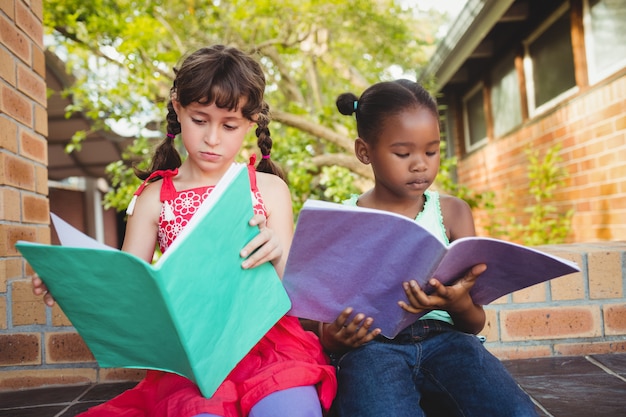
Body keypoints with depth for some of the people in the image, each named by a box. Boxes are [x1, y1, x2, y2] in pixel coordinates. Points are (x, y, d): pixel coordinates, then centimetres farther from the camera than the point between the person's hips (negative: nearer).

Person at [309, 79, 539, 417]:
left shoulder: (452, 212, 12)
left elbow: (475, 324, 12)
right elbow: (323, 321, 9)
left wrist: (459, 304, -12)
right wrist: (332, 336, -16)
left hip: (444, 336, 2)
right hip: (371, 343, -2)